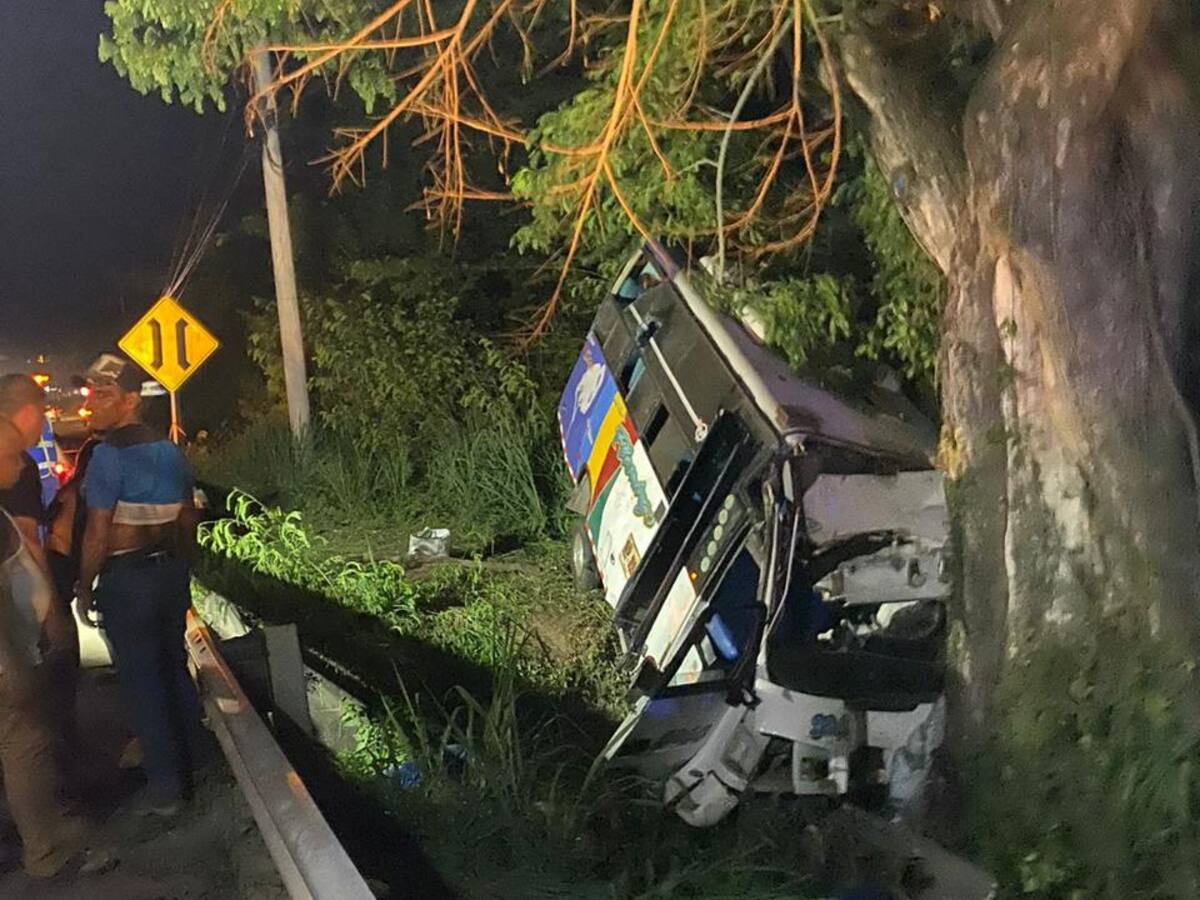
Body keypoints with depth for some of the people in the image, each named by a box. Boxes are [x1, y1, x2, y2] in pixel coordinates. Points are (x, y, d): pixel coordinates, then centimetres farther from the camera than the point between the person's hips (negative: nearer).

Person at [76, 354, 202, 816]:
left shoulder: (109, 455, -16)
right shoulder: (170, 451, 7)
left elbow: (97, 533, -18)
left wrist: (85, 588, -9)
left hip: (126, 579, -7)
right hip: (171, 571, 7)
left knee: (141, 681, 1)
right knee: (175, 670, 16)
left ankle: (165, 788, 8)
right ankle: (189, 768, 27)